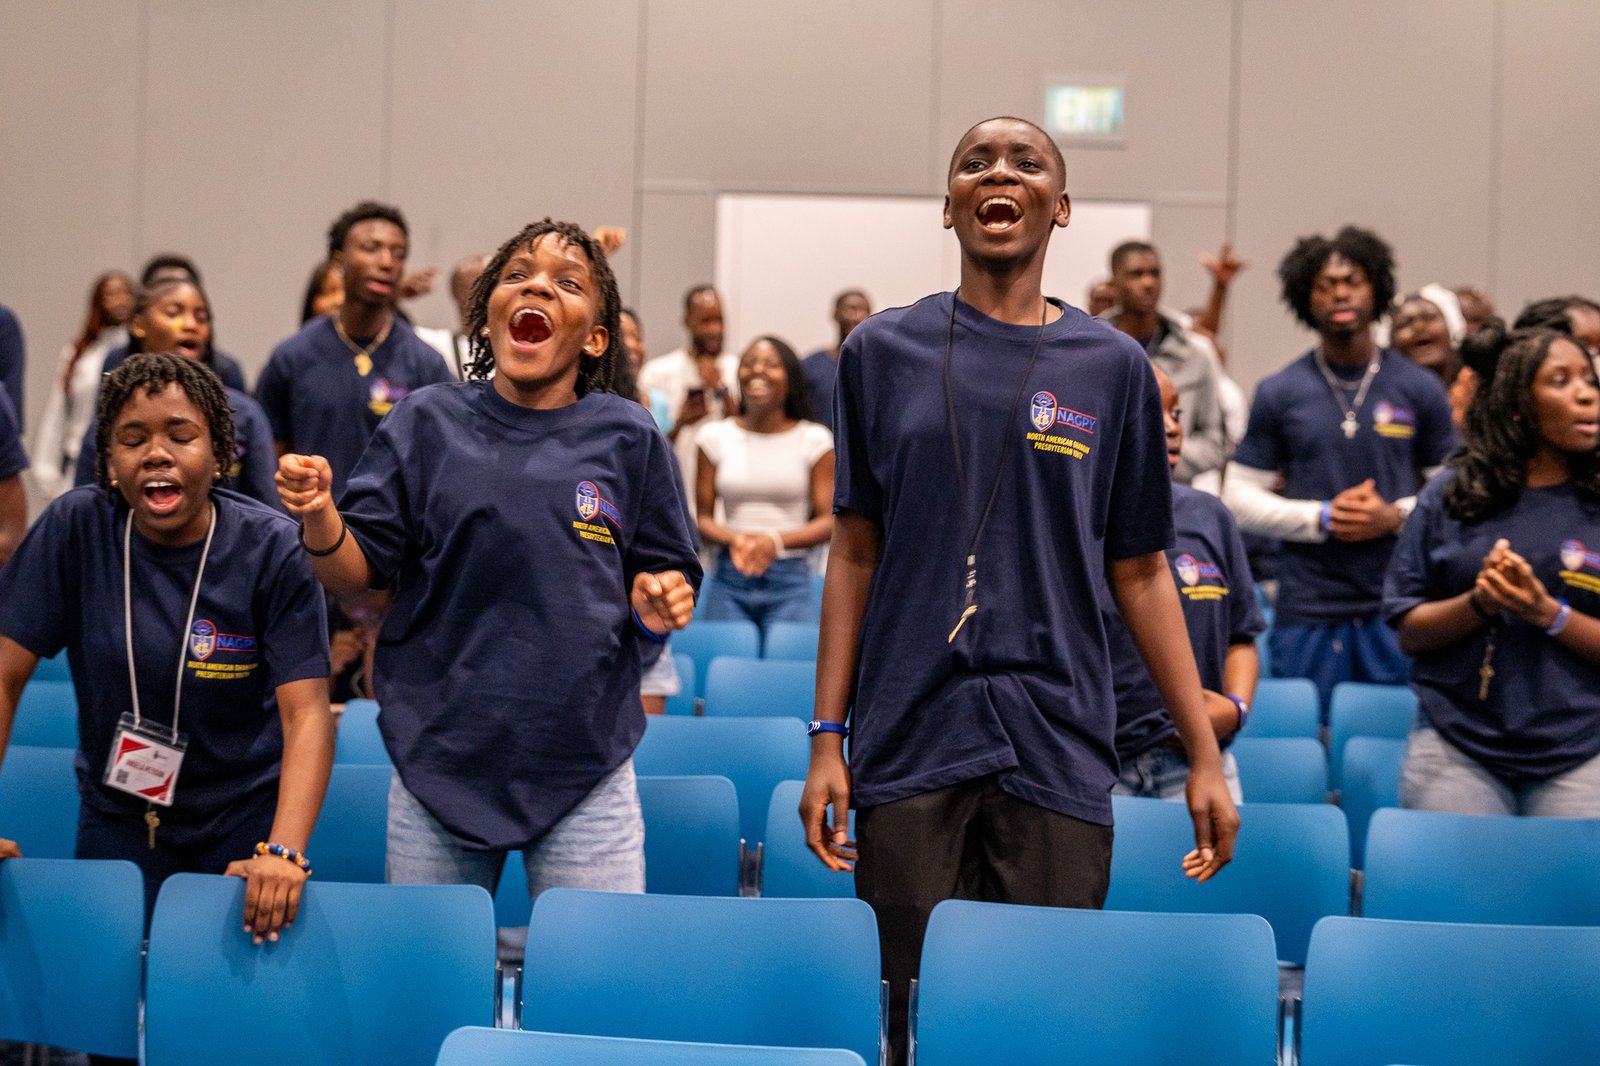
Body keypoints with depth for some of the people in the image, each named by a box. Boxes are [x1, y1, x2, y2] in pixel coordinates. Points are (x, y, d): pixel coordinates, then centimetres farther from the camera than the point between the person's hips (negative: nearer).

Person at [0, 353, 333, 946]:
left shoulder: (271, 548, -15)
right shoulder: (74, 529, -12)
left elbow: (306, 713, -20)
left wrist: (283, 851, -33)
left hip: (242, 821, -1)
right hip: (117, 821, 2)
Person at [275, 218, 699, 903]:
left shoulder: (627, 439, 4)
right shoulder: (426, 423, 4)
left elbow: (656, 581, 10)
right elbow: (359, 573, 3)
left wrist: (658, 602, -12)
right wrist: (318, 516, -16)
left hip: (587, 770, 0)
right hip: (440, 761, 0)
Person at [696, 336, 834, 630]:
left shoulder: (814, 439, 4)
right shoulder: (715, 437, 9)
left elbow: (828, 521, 0)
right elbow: (702, 517, 9)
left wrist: (776, 541, -17)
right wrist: (733, 539, -13)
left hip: (789, 581, -1)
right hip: (728, 580, 1)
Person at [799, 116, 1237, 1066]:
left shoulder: (1112, 365, 7)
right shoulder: (883, 351, 7)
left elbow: (1140, 571, 7)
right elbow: (856, 552, 7)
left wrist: (1207, 756, 3)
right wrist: (827, 738, 1)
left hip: (1058, 744, 0)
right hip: (912, 734, 0)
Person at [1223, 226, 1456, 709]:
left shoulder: (1419, 389, 7)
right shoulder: (1279, 393, 5)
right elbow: (1239, 497, 4)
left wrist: (1396, 516, -9)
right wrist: (1322, 518, -10)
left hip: (1397, 608, 0)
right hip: (1306, 611, 0)